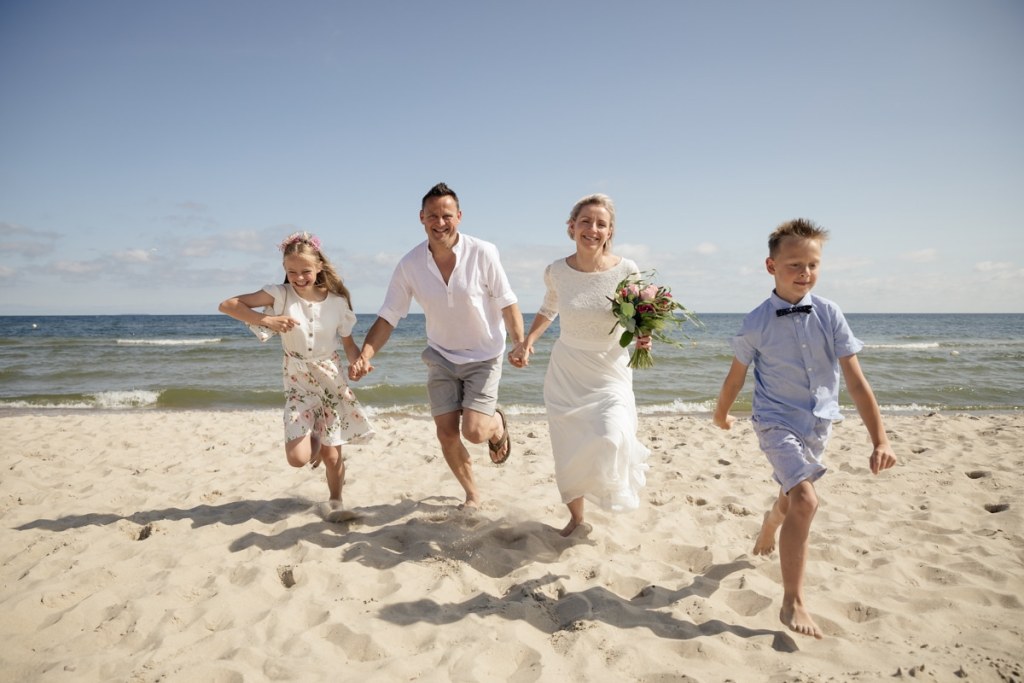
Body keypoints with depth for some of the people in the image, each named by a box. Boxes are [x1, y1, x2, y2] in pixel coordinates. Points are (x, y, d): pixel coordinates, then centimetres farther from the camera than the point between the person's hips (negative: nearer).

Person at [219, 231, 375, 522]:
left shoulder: (337, 301, -8)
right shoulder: (281, 295, -11)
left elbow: (349, 344, 1)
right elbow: (227, 305, -15)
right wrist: (266, 320, -29)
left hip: (331, 379, 0)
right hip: (298, 383, 0)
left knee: (332, 456, 3)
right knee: (298, 458, -10)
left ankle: (335, 501, 33)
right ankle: (316, 441, 28)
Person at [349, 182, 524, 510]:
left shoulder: (483, 253, -17)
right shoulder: (410, 264, -10)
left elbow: (507, 303, -10)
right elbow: (387, 317, -8)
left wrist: (520, 344, -20)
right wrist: (364, 356, -21)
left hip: (483, 356, -3)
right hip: (441, 357, 3)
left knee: (474, 431, -14)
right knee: (447, 433, 1)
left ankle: (498, 424, 25)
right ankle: (472, 495, 27)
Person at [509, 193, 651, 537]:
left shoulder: (627, 272, -13)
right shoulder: (556, 271, -6)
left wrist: (641, 340, -21)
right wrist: (527, 342, 2)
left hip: (611, 375, -2)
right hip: (565, 375, 2)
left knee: (612, 444, -24)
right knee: (568, 455, 7)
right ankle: (575, 516, 35)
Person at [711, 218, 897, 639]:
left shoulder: (829, 315, -9)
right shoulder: (757, 323, -13)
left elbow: (856, 381, -8)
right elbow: (736, 376, 2)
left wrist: (879, 439, -11)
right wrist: (721, 414, 15)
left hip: (819, 423, 4)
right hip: (777, 420, -4)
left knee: (792, 495, 23)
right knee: (804, 500, -21)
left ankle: (768, 529, 60)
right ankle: (793, 604, -8)